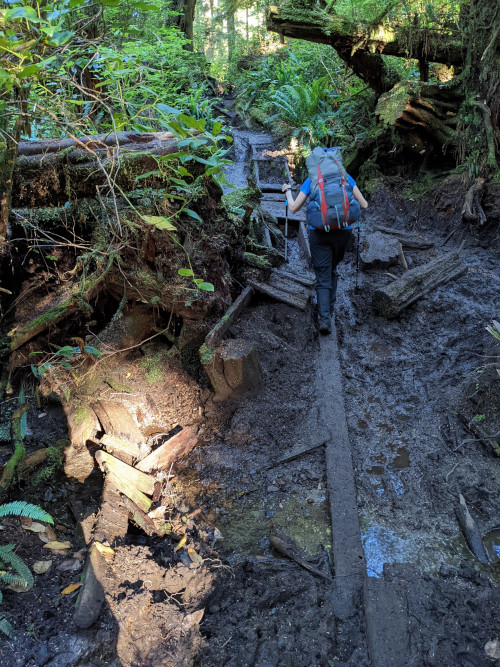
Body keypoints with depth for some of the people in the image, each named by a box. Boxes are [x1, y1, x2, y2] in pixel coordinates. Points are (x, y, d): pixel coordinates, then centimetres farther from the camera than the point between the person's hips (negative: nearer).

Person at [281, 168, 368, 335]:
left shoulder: (311, 180, 4)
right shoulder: (345, 177, 6)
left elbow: (293, 208, 7)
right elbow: (364, 205, 7)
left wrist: (287, 191, 25)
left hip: (319, 232, -2)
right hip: (343, 232, 2)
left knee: (323, 277, -1)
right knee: (333, 270, 23)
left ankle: (325, 318, -15)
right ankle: (329, 308, 27)